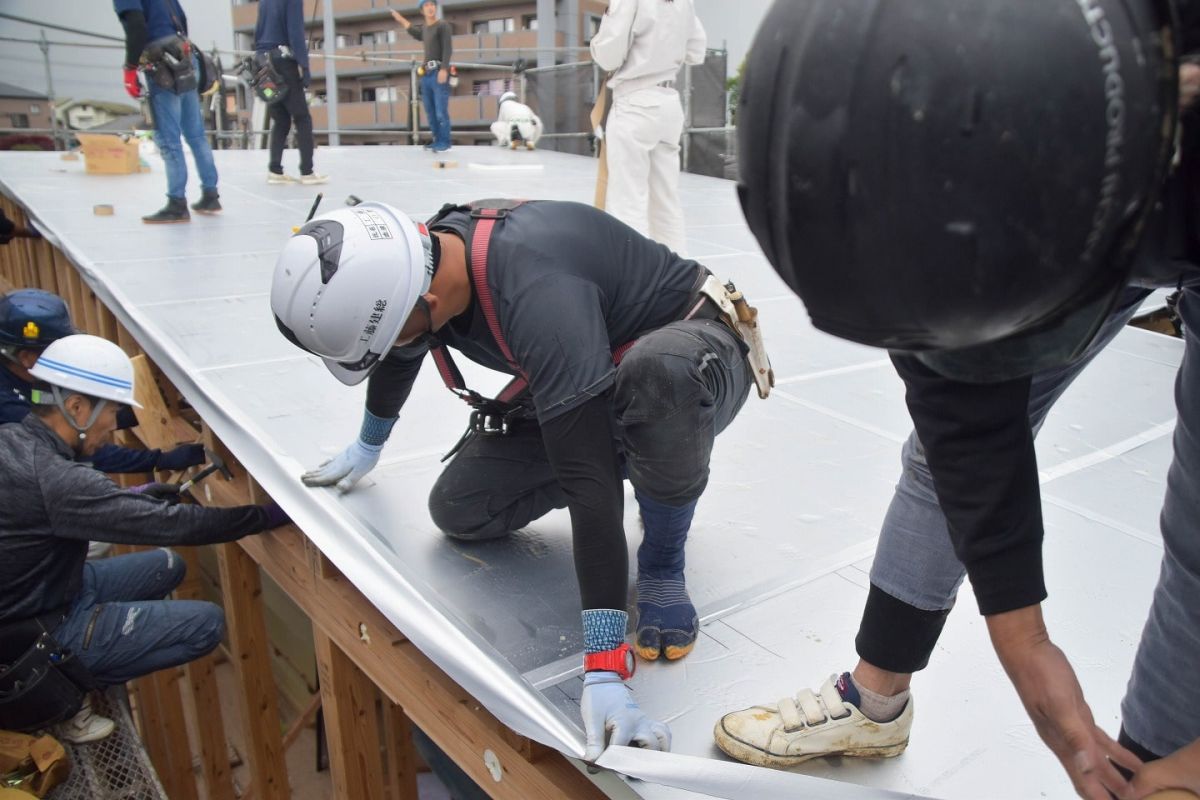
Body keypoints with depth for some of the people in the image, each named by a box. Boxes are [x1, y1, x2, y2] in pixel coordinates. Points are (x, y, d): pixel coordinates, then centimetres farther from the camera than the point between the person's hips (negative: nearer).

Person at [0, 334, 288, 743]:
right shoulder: (54, 478, -32)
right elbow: (172, 525, -31)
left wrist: (131, 496, 2)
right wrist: (273, 514, -25)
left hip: (34, 594, 9)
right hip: (42, 634, -9)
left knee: (166, 566, 17)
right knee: (207, 623, -7)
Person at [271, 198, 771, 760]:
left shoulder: (538, 297, -40)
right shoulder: (415, 256, -14)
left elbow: (588, 478, -43)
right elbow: (398, 358, 10)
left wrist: (604, 672, -41)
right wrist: (368, 446, 28)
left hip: (697, 358, -7)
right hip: (590, 371, 7)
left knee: (656, 373, -44)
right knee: (459, 510, -5)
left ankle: (662, 561, -16)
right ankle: (631, 459, 14)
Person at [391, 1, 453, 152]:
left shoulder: (443, 25, -1)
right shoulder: (424, 28, 21)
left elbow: (448, 49, -11)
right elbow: (416, 33, 44)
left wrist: (444, 69, -23)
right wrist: (400, 19, 44)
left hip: (439, 73, -7)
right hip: (426, 74, 7)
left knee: (441, 111, -13)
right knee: (430, 112, 6)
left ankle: (445, 142, -7)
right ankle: (437, 140, 12)